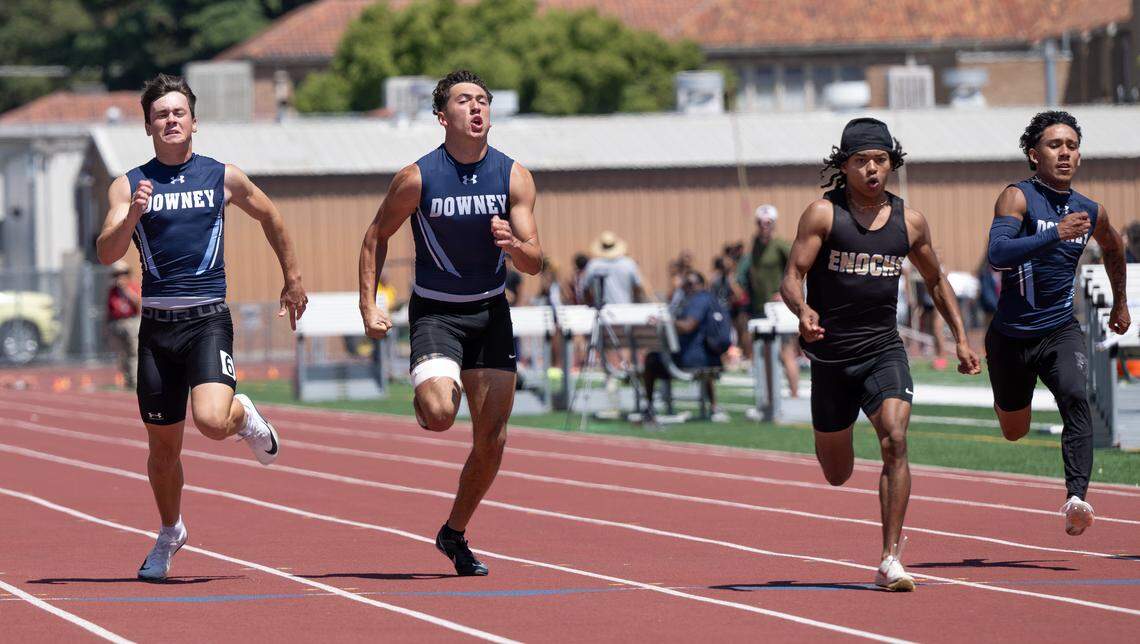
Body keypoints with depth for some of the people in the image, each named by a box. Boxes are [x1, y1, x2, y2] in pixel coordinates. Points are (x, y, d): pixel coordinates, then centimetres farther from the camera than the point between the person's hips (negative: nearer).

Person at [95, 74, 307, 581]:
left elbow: (270, 219, 21)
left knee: (211, 421, -24)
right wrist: (133, 215, -27)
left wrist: (292, 281, 26)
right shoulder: (129, 186, 3)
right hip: (157, 324, 2)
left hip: (208, 320, -1)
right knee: (164, 444, 10)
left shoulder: (223, 178, 4)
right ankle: (170, 534, 33)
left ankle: (244, 416, 13)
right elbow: (107, 253, -9)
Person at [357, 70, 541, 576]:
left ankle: (455, 534, 22)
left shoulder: (514, 177, -5)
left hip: (491, 312, 3)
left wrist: (513, 245, -27)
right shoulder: (417, 179, -11)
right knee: (440, 413, -27)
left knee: (492, 439, 1)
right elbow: (377, 236, 2)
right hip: (436, 312, -3)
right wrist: (368, 307, -5)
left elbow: (534, 264, -5)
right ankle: (424, 400, 11)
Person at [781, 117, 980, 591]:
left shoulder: (909, 221, 3)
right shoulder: (823, 214, -6)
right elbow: (792, 277, -12)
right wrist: (802, 310, -33)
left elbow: (936, 280, 18)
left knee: (895, 441, -23)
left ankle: (891, 560, -21)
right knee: (837, 475, 11)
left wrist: (961, 337, 13)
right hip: (831, 353, -1)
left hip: (884, 349, 1)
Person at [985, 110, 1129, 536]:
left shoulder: (1091, 212, 3)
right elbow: (998, 254, -29)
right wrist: (1055, 234, -38)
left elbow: (1113, 250, 27)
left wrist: (1120, 303, 35)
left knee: (1075, 398, -28)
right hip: (1011, 336, -2)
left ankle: (1076, 499, -40)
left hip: (1060, 331, 2)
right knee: (1014, 432, 15)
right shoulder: (1018, 197, -12)